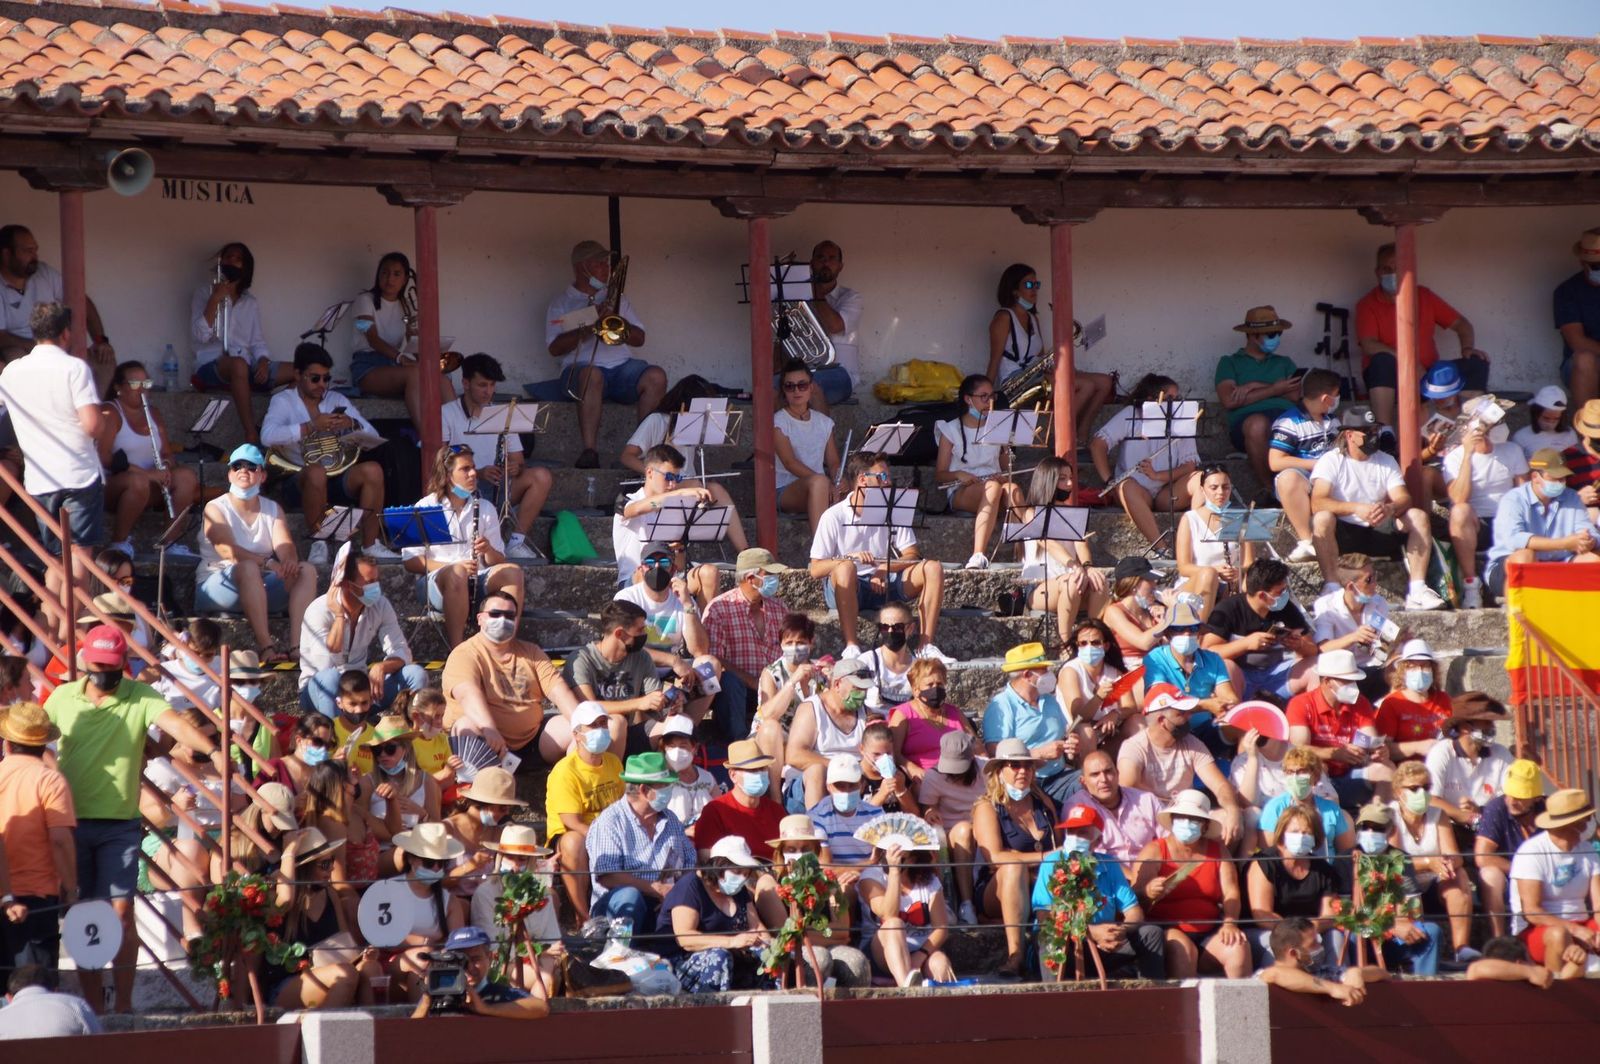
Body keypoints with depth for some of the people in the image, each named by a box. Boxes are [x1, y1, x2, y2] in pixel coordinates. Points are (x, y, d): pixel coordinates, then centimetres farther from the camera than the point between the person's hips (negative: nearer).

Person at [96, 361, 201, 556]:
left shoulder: (153, 415, 15)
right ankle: (119, 543, -23)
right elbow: (104, 458, -21)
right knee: (139, 481, -38)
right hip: (111, 485, -7)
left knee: (187, 477, -15)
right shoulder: (110, 414, -9)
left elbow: (168, 454, 16)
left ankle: (172, 541, -12)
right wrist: (145, 473, -26)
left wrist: (166, 466, -11)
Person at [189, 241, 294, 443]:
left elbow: (258, 342, 15)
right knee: (239, 363, -41)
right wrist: (215, 300, -15)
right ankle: (252, 438, -46)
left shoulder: (251, 302, 19)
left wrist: (263, 362, -6)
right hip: (212, 365, -6)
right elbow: (199, 335, -9)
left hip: (245, 367, 6)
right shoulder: (205, 292, 5)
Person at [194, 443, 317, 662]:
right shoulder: (216, 509, -1)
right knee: (248, 568, -37)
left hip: (261, 589, 5)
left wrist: (290, 561, -29)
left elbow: (285, 546, -3)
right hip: (217, 585, -5)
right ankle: (265, 645, -48)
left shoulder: (273, 510, 16)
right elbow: (228, 550, -19)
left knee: (307, 571, -18)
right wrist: (267, 563, -33)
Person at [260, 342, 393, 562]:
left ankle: (370, 544, -22)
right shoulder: (284, 401, 4)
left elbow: (373, 439, 10)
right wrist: (311, 426, -26)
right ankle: (319, 544, -25)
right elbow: (268, 436, -17)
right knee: (317, 472, -37)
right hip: (299, 481, -4)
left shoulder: (337, 400, 16)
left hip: (339, 480, 4)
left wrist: (353, 424, -12)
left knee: (373, 469, -25)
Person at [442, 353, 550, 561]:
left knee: (542, 477, -22)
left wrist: (516, 467, -10)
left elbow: (518, 461, 16)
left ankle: (516, 542, -29)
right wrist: (478, 474, -19)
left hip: (498, 488, 4)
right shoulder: (447, 413, 5)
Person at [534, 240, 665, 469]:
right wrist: (590, 327, -10)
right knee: (592, 375, -40)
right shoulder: (561, 304, 12)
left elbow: (639, 339, 18)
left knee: (656, 376, -26)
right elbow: (554, 348, -1)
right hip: (582, 366, -4)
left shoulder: (615, 299, 25)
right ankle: (589, 451, -46)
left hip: (621, 367, 4)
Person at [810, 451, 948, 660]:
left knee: (932, 569, -16)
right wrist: (850, 557, -28)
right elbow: (816, 569, -10)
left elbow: (912, 556, 2)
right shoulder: (833, 517, -5)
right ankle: (851, 647, -39)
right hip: (848, 589, -4)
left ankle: (927, 645, -22)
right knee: (846, 568, -39)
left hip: (883, 586, 4)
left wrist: (885, 568, -19)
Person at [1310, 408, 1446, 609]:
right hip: (1343, 535, -4)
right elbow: (1317, 503, -19)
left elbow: (1404, 499, -2)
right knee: (1323, 518, -35)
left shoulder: (1386, 462, 12)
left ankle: (1418, 590, -24)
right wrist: (1356, 508, -32)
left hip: (1379, 532, 4)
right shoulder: (1331, 461, -3)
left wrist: (1390, 508, -27)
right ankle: (1330, 587, -35)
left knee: (1418, 516, -17)